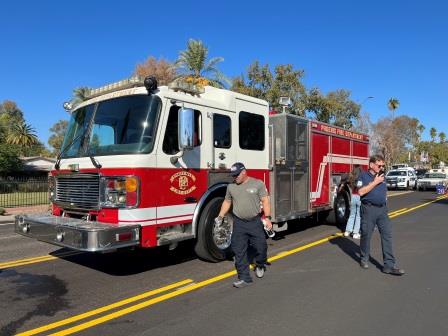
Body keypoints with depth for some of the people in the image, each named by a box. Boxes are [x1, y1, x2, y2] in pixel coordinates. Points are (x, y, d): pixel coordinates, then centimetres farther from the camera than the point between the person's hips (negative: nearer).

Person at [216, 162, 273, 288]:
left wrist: (267, 218, -13)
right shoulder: (231, 186, 6)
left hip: (255, 222, -2)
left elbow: (265, 201, -6)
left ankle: (260, 265, 37)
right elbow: (227, 202, 14)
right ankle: (244, 278, 13)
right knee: (239, 252, 2)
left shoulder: (258, 184, -4)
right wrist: (220, 216, 7)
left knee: (261, 247, 6)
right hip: (239, 224, 2)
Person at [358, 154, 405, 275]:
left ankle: (389, 265, 0)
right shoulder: (364, 176, -5)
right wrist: (375, 182, -15)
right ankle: (364, 259, 24)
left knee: (387, 235, -2)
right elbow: (361, 192, -18)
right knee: (366, 235, 5)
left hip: (382, 209, 5)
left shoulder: (382, 176, 14)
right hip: (369, 209, -5)